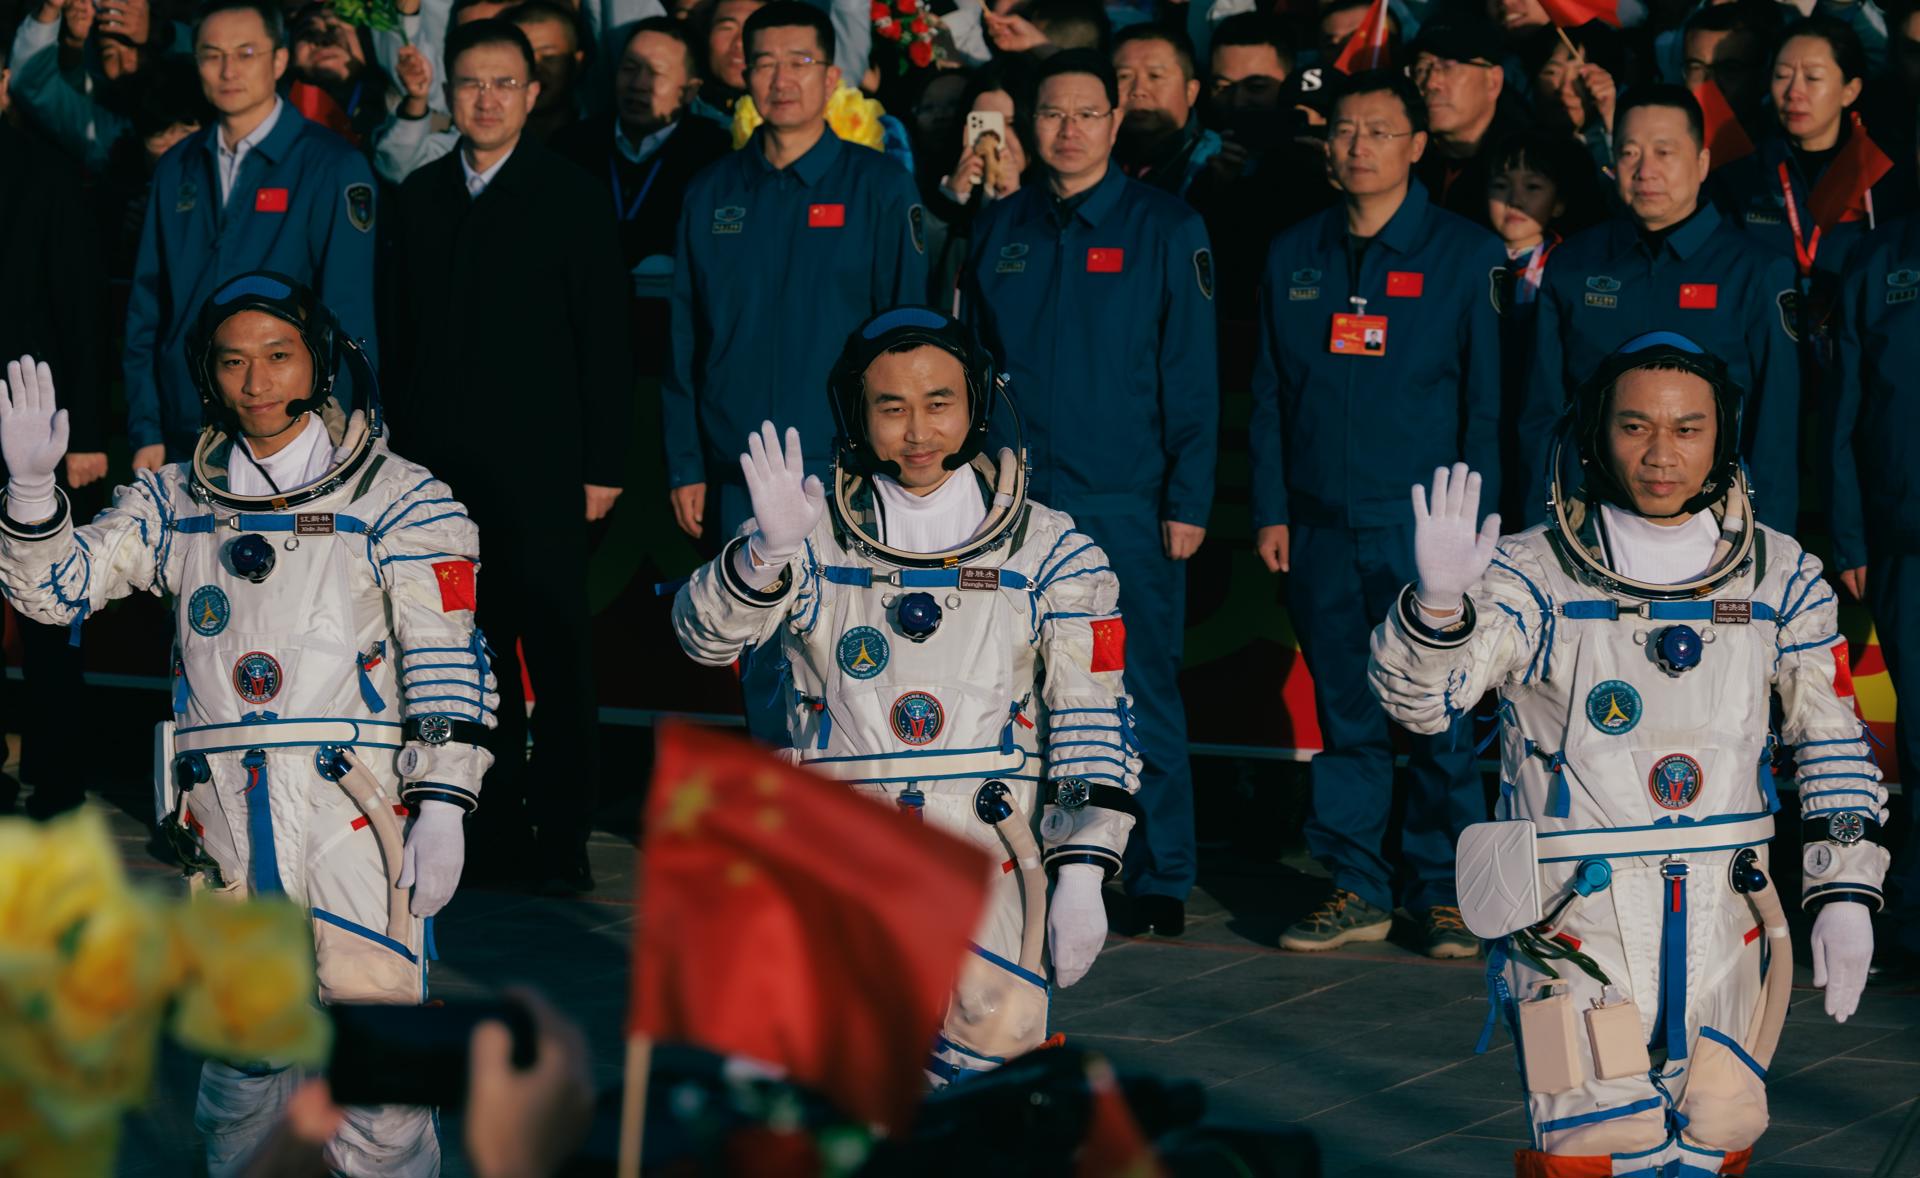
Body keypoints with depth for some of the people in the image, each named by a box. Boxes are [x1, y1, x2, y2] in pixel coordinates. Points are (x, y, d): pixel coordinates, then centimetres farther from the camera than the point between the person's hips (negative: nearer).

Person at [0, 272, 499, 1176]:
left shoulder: (397, 499, 4)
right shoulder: (175, 504, 16)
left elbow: (448, 663, -2)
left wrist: (442, 808, -11)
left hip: (355, 805, -4)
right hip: (222, 814, 4)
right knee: (238, 1066, 8)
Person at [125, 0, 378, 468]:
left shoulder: (334, 167, -6)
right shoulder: (178, 168, 9)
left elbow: (350, 319, -8)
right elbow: (146, 305, 10)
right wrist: (146, 430, 3)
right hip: (183, 441, 4)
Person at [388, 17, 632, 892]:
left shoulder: (573, 198, 0)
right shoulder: (419, 196, 11)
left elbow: (605, 339, -2)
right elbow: (401, 329, 12)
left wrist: (604, 466, -6)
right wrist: (398, 443, 5)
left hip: (540, 467, -4)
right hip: (442, 461, 4)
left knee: (556, 654, -1)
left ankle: (562, 839, 4)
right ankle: (496, 830, 13)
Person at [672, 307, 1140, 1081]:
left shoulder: (1051, 555, 8)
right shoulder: (816, 544, 8)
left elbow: (1094, 722, 6)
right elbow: (705, 633, -6)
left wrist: (1080, 876, -3)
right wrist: (768, 550, -25)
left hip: (985, 846, 0)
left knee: (995, 1039, -19)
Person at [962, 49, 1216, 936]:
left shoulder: (1166, 230, 0)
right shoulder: (998, 231, 10)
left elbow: (1193, 377, -3)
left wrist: (1188, 498, -9)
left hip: (1127, 505, -3)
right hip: (1015, 502, 3)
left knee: (1142, 694, 0)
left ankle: (1160, 878, 9)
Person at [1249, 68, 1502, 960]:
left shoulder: (1466, 255, 2)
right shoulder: (1293, 257, 12)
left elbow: (1488, 399, 1)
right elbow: (1268, 393, 14)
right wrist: (1271, 509, 6)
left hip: (1425, 526, -3)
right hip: (1321, 526, 3)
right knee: (1343, 715, 7)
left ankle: (1443, 892, 8)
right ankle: (1356, 889, 14)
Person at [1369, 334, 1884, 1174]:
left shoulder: (1779, 579, 3)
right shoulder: (1535, 576, -8)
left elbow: (1831, 742, 12)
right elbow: (1416, 697, -18)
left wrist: (1844, 892, 5)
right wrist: (1436, 600, -38)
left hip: (1723, 918, 4)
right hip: (1577, 918, -3)